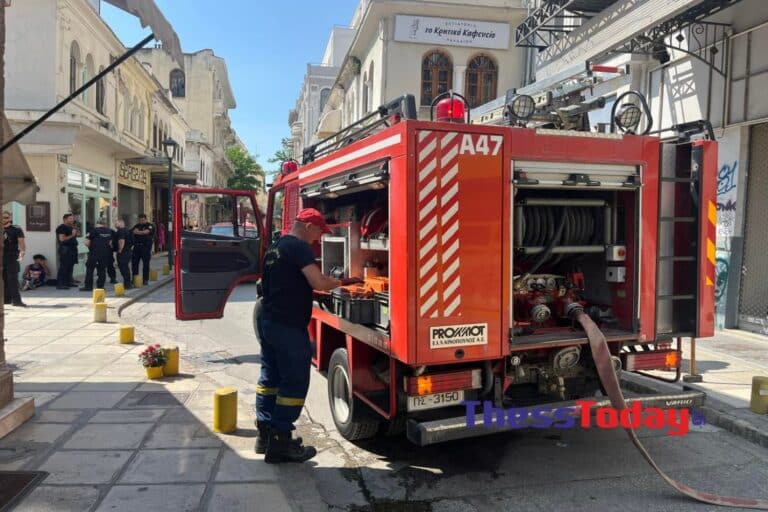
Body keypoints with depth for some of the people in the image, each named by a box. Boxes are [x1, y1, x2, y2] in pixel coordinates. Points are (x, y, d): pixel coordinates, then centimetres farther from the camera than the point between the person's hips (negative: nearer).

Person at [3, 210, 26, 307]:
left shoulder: (16, 230, 1)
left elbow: (22, 242, -10)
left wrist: (22, 252, -27)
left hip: (12, 258, -5)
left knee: (13, 279, -9)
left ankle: (16, 299, -11)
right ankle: (6, 299, 16)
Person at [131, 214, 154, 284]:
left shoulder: (149, 225, 0)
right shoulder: (137, 226, 19)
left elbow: (145, 232, -15)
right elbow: (133, 232, 6)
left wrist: (137, 232, -4)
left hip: (146, 247, -5)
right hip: (137, 246, 5)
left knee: (145, 264, -1)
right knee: (134, 263, 5)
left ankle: (145, 279, 6)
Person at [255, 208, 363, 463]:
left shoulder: (275, 247, 16)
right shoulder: (299, 247, -13)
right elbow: (318, 282, -24)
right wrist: (340, 282, -6)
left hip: (266, 320, 10)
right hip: (288, 326, -10)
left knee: (270, 376, 16)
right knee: (294, 383, -2)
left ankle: (265, 434, 24)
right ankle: (279, 442, 2)